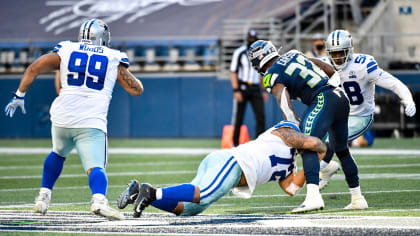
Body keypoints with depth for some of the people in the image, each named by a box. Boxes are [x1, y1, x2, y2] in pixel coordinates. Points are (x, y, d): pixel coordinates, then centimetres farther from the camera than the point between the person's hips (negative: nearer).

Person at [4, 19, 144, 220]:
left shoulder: (65, 52, 12)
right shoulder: (113, 60, 10)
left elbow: (34, 69, 7)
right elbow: (137, 90, 11)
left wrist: (20, 95, 16)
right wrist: (125, 74, 30)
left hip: (62, 119, 3)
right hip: (91, 124, -3)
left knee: (58, 153, 31)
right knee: (95, 167, -11)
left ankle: (43, 197, 27)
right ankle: (99, 200, -40)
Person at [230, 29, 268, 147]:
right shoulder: (239, 52, -2)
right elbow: (233, 73, -5)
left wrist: (265, 90, 14)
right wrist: (236, 90, -14)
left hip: (255, 89, 4)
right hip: (242, 88, -4)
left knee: (261, 116, -7)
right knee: (238, 117, -1)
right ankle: (235, 143, 8)